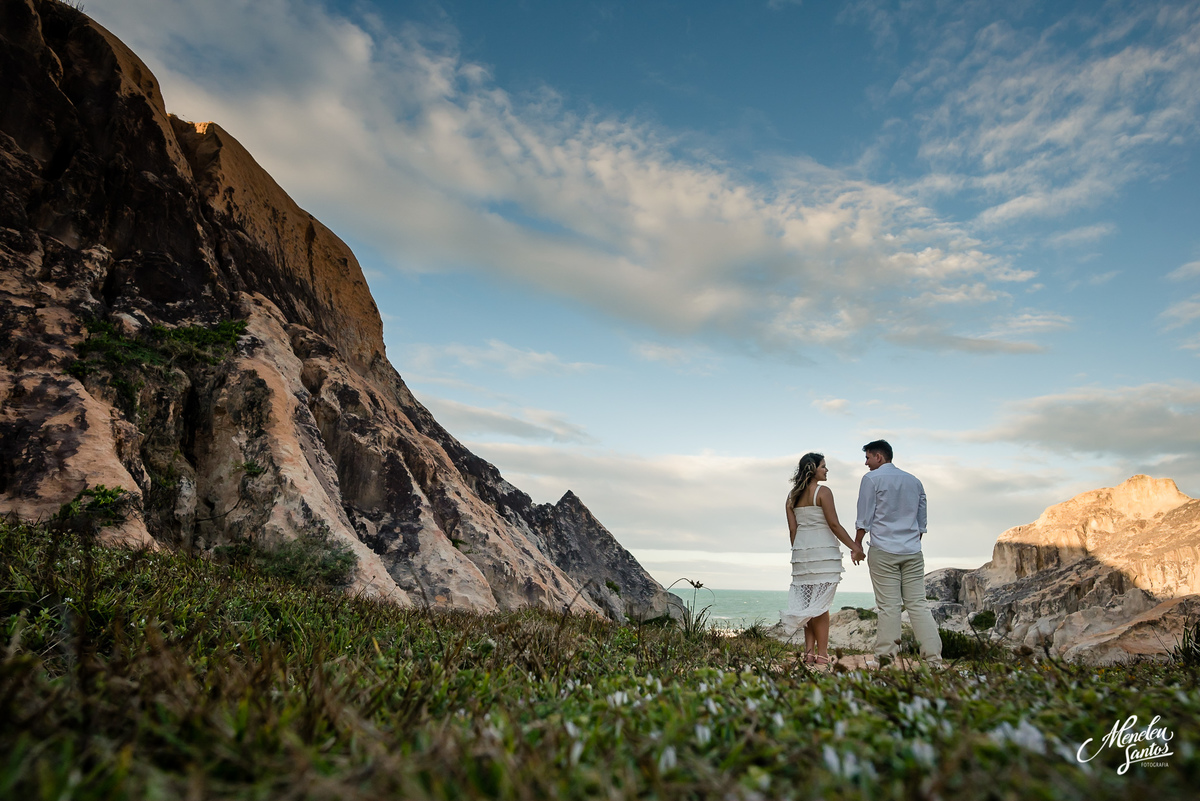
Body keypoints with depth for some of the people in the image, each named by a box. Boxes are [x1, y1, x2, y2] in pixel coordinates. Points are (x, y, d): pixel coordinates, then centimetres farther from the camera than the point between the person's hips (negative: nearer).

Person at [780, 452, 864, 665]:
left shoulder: (792, 496, 11)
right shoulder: (822, 492, -8)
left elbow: (792, 528, 9)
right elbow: (834, 524, -11)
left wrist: (797, 552, 15)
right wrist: (855, 547, -4)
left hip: (801, 551, 6)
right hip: (823, 551, -6)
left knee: (808, 605, 10)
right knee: (820, 604, -2)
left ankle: (809, 651, 8)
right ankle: (822, 654, 0)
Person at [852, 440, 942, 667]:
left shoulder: (872, 479, -2)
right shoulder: (914, 481, 15)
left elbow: (864, 517, -4)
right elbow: (921, 520, 20)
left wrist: (857, 544, 4)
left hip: (883, 551, -5)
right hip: (913, 553, 5)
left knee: (888, 606, -4)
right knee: (918, 604, 6)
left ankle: (885, 658, 0)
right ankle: (933, 656, 3)